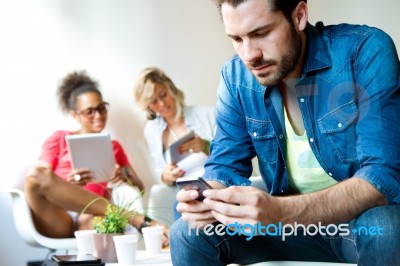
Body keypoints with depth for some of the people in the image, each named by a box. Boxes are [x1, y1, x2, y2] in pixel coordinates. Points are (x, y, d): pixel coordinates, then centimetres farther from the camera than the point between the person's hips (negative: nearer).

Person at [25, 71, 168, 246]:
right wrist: (67, 184, -14)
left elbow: (139, 188, 19)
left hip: (90, 219, 0)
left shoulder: (113, 147, 27)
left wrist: (126, 176, -5)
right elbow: (35, 182, 7)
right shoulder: (59, 139, 19)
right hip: (55, 219, 0)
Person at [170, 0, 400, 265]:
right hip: (288, 215, 4)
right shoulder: (236, 77, -5)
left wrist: (283, 212, -42)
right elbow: (225, 166, 0)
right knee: (187, 233, -14)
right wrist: (207, 199, -26)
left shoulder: (367, 52, -21)